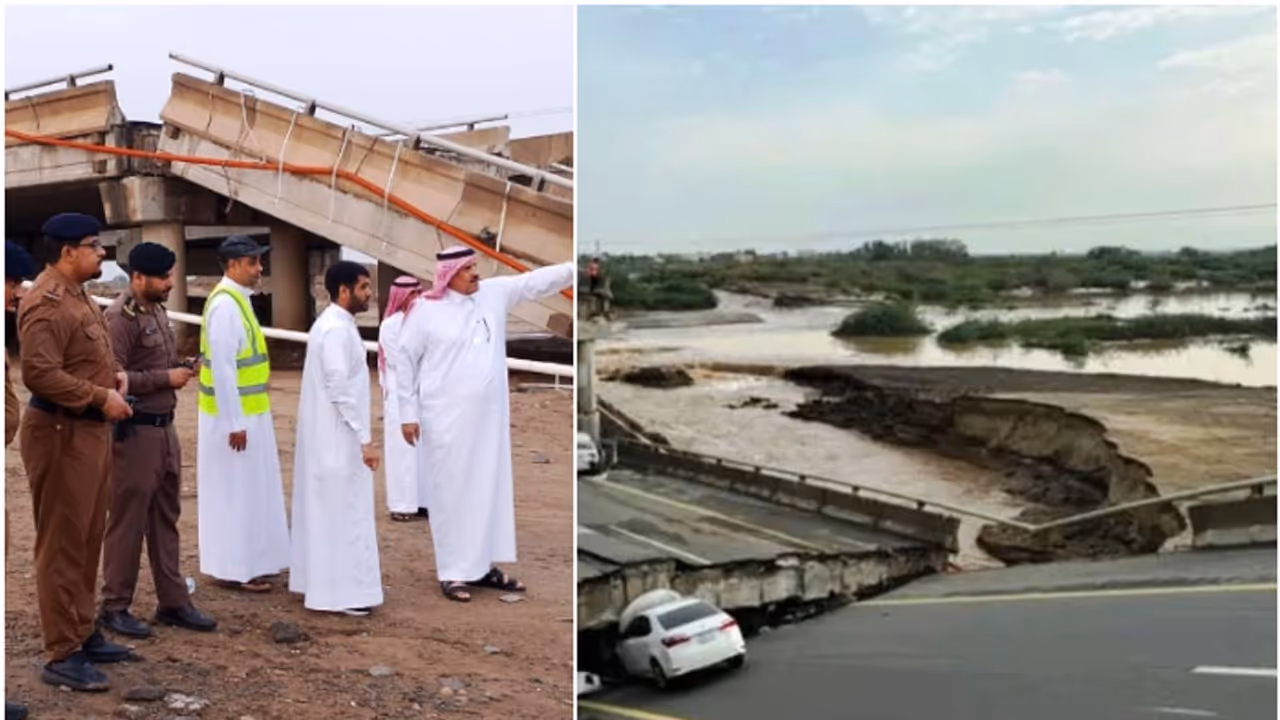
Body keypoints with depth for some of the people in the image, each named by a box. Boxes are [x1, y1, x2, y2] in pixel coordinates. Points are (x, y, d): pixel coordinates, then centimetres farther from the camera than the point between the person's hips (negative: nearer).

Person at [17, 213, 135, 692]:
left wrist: (116, 375, 6)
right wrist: (101, 398, -19)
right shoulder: (47, 303, -17)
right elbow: (39, 373, -26)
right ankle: (61, 656, 5)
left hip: (90, 429, 10)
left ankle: (83, 634, 29)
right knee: (62, 545, -3)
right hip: (61, 433, -10)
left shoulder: (76, 295, 16)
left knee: (88, 541, 17)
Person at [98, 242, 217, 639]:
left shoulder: (158, 310, 13)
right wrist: (167, 378, -17)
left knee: (165, 519, 13)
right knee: (128, 521, 0)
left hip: (165, 428, 9)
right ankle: (114, 607, 13)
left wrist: (181, 369, 4)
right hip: (134, 431, -9)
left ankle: (173, 602, 22)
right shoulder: (120, 317, -15)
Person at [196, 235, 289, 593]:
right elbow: (221, 369, -23)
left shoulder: (237, 300, 11)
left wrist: (241, 418, 18)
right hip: (234, 415, -10)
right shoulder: (225, 305, -19)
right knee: (235, 491, -1)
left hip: (246, 412, 10)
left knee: (247, 489, 15)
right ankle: (234, 569, 9)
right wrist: (234, 423, -23)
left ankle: (247, 562, 25)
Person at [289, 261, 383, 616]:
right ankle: (340, 592, 2)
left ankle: (322, 581, 26)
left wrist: (361, 430, 20)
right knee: (343, 513, -4)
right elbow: (341, 389, -24)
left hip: (327, 437, 10)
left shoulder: (332, 324, 13)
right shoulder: (337, 330, -19)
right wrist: (364, 438, -21)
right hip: (338, 439, -10)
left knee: (325, 510, 16)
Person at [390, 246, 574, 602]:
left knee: (489, 488, 11)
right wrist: (408, 413, -5)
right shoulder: (426, 309, -8)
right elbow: (404, 359, -4)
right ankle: (453, 573, 9)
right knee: (453, 492, 0)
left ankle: (483, 565, 22)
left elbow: (538, 281, 5)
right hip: (447, 418, -5)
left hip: (488, 416, 5)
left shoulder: (495, 292, 5)